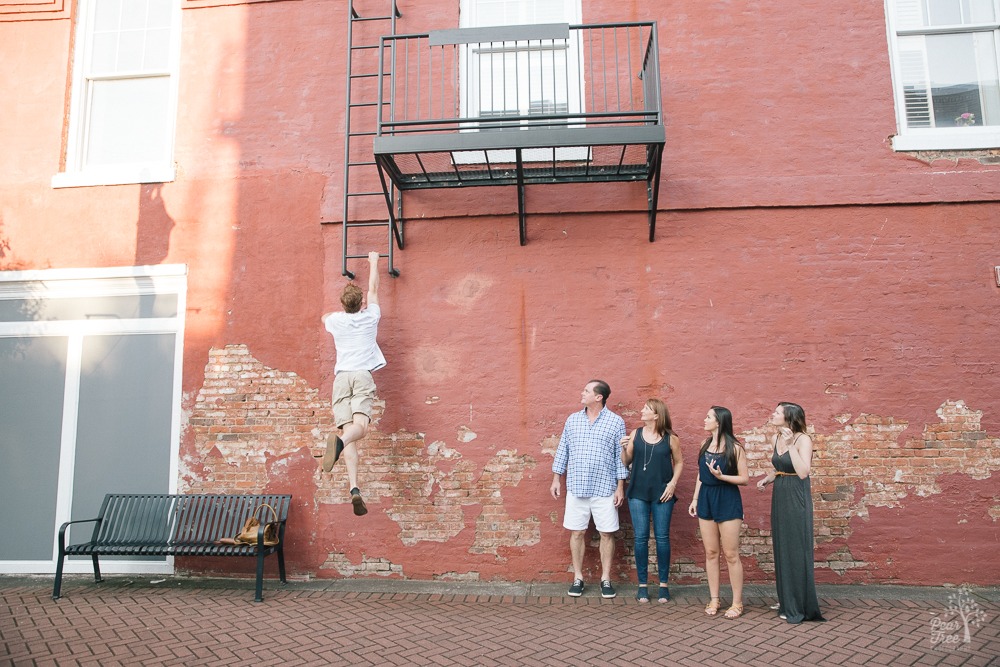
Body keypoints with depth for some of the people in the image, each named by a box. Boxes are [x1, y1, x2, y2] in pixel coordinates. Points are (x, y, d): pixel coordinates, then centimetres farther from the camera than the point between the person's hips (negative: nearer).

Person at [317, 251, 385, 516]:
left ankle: (354, 488, -29)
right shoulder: (370, 316, 17)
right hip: (363, 375, -1)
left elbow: (324, 316, 47)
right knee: (360, 426, -19)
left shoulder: (336, 320, 20)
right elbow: (373, 289, 36)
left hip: (341, 377, 1)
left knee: (348, 428, -11)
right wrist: (374, 262, 48)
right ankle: (339, 441, -57)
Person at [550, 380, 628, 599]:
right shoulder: (572, 420, 7)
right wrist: (556, 479, 9)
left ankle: (606, 579, 17)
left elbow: (621, 456, -1)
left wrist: (620, 486, -4)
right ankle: (578, 578, 18)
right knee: (576, 532, 6)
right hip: (576, 487, 2)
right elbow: (563, 450, 11)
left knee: (607, 533, 4)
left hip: (605, 488, -2)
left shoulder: (616, 422, -1)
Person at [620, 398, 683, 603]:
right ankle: (642, 584, 13)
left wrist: (673, 482, -6)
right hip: (638, 493, 2)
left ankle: (663, 584, 16)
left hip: (662, 494, -1)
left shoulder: (670, 438, -2)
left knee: (662, 538, 4)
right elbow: (626, 462, 7)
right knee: (641, 538, 3)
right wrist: (624, 448, -11)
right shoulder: (635, 434, 3)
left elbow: (679, 462, 7)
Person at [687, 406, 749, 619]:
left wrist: (721, 476, -21)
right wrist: (695, 499, 12)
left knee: (731, 554, 0)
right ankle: (714, 599, 19)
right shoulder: (705, 444, 9)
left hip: (728, 501, -6)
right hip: (706, 499, 6)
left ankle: (737, 603, 11)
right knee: (710, 553, 9)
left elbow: (745, 479, -8)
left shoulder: (735, 448, -9)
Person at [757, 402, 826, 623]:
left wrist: (791, 445, -26)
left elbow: (803, 472, -24)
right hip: (779, 496, 8)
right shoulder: (777, 438, 8)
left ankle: (798, 607, 11)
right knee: (782, 549, 14)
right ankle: (787, 600, 26)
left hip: (796, 498, -8)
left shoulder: (803, 440, -14)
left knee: (796, 549, 0)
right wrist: (767, 479, 3)